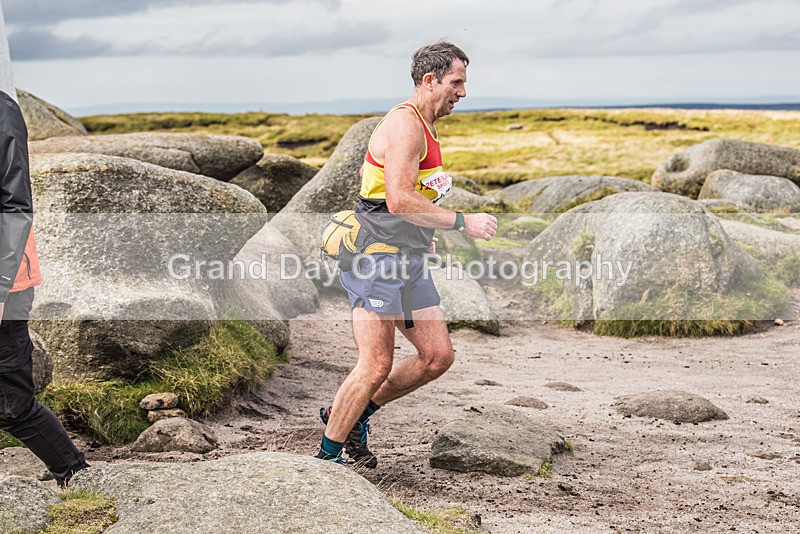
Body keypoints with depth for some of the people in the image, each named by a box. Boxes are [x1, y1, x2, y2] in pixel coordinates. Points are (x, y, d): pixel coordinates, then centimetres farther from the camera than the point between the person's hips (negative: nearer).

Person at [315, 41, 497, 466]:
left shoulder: (423, 127, 18)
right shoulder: (405, 124, -14)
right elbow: (398, 200, -25)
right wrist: (462, 222, -21)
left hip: (407, 260, 10)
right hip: (376, 258, -10)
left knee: (438, 356, 6)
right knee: (377, 365, -9)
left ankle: (353, 414, 21)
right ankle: (327, 455, 7)